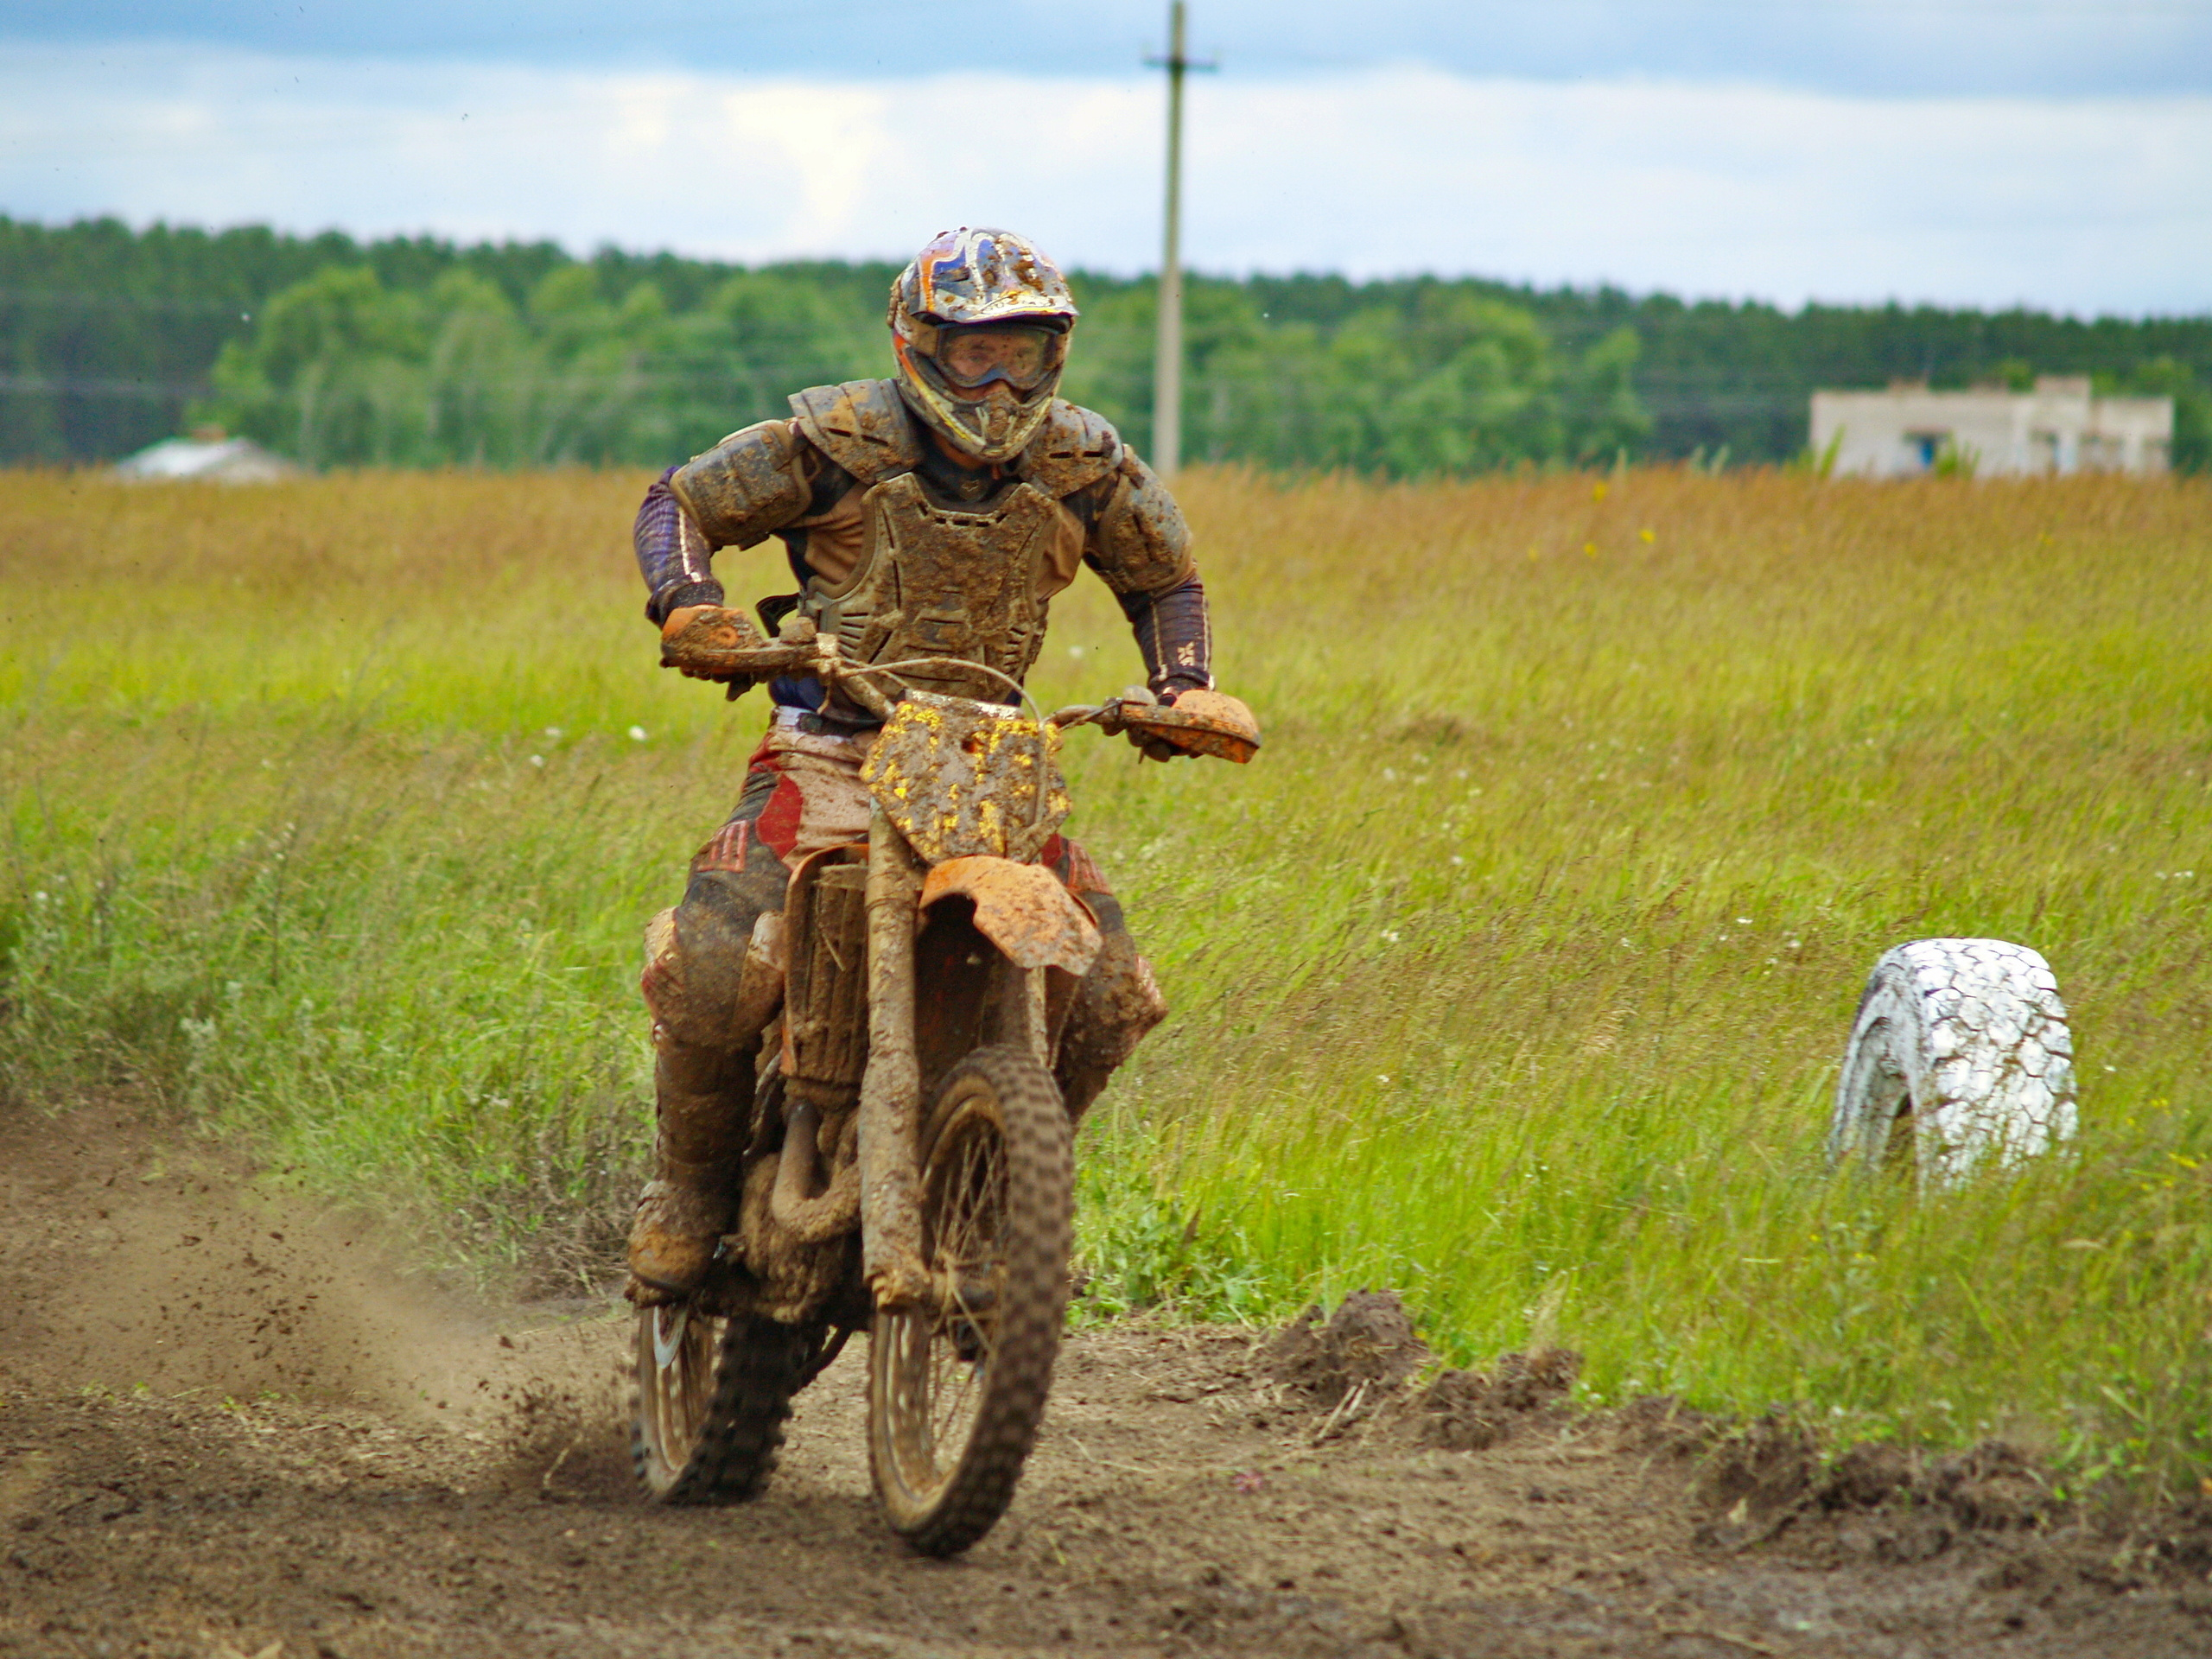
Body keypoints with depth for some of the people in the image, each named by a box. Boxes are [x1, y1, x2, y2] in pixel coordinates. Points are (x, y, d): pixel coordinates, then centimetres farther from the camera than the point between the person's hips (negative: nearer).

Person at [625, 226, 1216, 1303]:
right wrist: (691, 609, -17)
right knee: (709, 976, -24)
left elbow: (1163, 577, 18)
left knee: (1110, 995, -8)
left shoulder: (1082, 465, 1)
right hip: (830, 754, -3)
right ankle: (691, 1183, 2)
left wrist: (1182, 690, 2)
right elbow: (680, 501, 2)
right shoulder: (836, 441, -9)